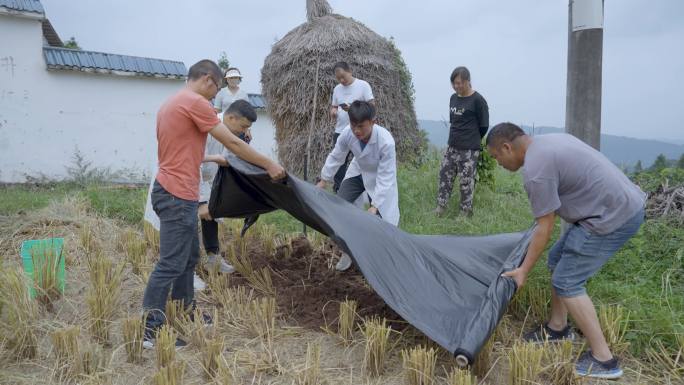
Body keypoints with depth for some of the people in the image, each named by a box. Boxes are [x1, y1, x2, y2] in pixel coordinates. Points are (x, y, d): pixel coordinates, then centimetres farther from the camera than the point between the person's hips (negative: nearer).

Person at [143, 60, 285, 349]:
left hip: (173, 192, 11)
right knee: (171, 264, -6)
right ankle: (150, 330, 1)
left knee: (189, 257, 18)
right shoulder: (195, 102, -13)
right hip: (178, 196, -11)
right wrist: (269, 165, -5)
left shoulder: (171, 103, 18)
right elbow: (233, 143, -12)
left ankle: (185, 313, 29)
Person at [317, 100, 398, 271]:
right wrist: (323, 181, 1)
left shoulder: (386, 141, -39)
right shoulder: (347, 133, -28)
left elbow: (385, 177, -34)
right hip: (358, 172, 4)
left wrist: (374, 206, -36)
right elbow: (336, 157, -9)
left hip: (379, 178, -4)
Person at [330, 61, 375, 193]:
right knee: (338, 164, 9)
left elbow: (372, 106, -8)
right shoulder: (337, 89, 13)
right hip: (340, 133, 5)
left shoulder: (363, 85, -4)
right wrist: (333, 111, -3)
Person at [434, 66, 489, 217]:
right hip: (452, 148, 7)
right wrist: (457, 137, 13)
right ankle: (440, 207, 18)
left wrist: (472, 140, 7)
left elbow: (484, 126, -5)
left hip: (469, 150, -7)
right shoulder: (453, 98, 10)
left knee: (466, 181, -1)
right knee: (445, 176, 8)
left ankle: (466, 212, 11)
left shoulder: (477, 100, -10)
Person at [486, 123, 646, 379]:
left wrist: (524, 270, -5)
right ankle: (557, 328, 30)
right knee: (558, 260, 17)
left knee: (566, 282, -6)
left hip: (615, 217, -10)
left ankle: (603, 360, 2)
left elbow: (545, 228, -15)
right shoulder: (548, 140, 9)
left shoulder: (535, 170, -20)